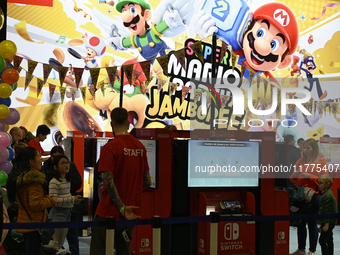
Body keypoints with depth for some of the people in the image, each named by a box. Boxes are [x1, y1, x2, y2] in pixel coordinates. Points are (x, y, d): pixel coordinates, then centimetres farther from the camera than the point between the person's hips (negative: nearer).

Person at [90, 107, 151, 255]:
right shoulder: (140, 147, 4)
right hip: (130, 214, 6)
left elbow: (109, 182, -20)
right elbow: (147, 182, 9)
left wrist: (122, 208, -16)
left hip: (109, 212, -5)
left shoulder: (109, 147, -13)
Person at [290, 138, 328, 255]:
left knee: (312, 223, 1)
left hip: (313, 195, -5)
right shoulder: (300, 161, 13)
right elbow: (292, 178, 15)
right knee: (301, 223, 9)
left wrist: (309, 176, -17)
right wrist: (296, 174, -7)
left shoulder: (321, 162, -2)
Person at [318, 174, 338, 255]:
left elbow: (328, 211, -22)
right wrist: (322, 224, 24)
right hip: (330, 223, 11)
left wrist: (326, 224, -23)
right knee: (329, 241, 15)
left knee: (322, 240, -9)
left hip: (329, 222, -11)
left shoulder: (327, 195, -17)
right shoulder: (328, 193, 15)